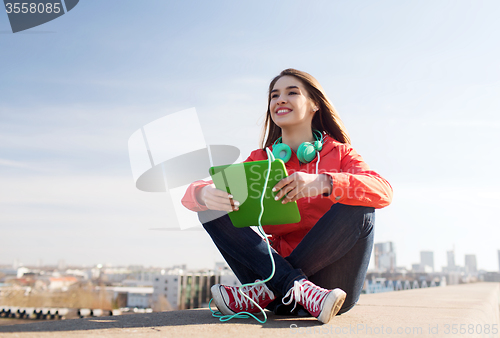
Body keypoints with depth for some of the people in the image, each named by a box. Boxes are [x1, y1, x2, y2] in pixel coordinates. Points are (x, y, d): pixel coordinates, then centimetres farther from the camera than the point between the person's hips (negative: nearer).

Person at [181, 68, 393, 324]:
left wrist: (324, 183, -34)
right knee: (212, 209, -9)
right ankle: (297, 288, -27)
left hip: (332, 284, -1)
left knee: (359, 206, -23)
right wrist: (205, 193, -27)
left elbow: (383, 191, -15)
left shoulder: (339, 153, 6)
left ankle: (265, 293, -22)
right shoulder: (259, 161, 10)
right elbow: (191, 195, -1)